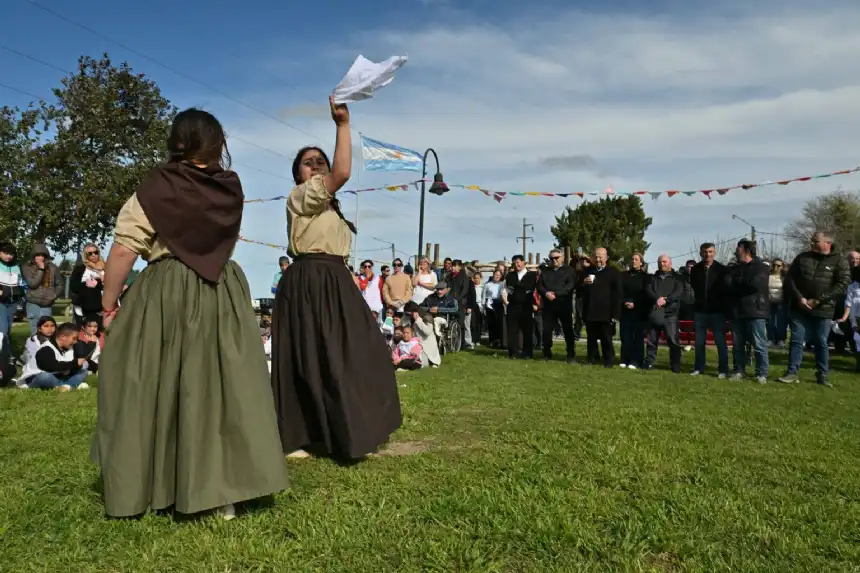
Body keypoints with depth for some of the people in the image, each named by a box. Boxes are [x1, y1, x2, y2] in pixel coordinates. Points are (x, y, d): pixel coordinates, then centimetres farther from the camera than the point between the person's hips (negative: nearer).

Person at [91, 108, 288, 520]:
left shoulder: (157, 187, -7)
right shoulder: (230, 188, 4)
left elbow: (123, 251, -11)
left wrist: (109, 304, -1)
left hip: (165, 296, -3)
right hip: (223, 295, 3)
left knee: (156, 388, 8)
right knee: (223, 387, 6)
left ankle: (143, 488, 19)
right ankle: (225, 491, 11)